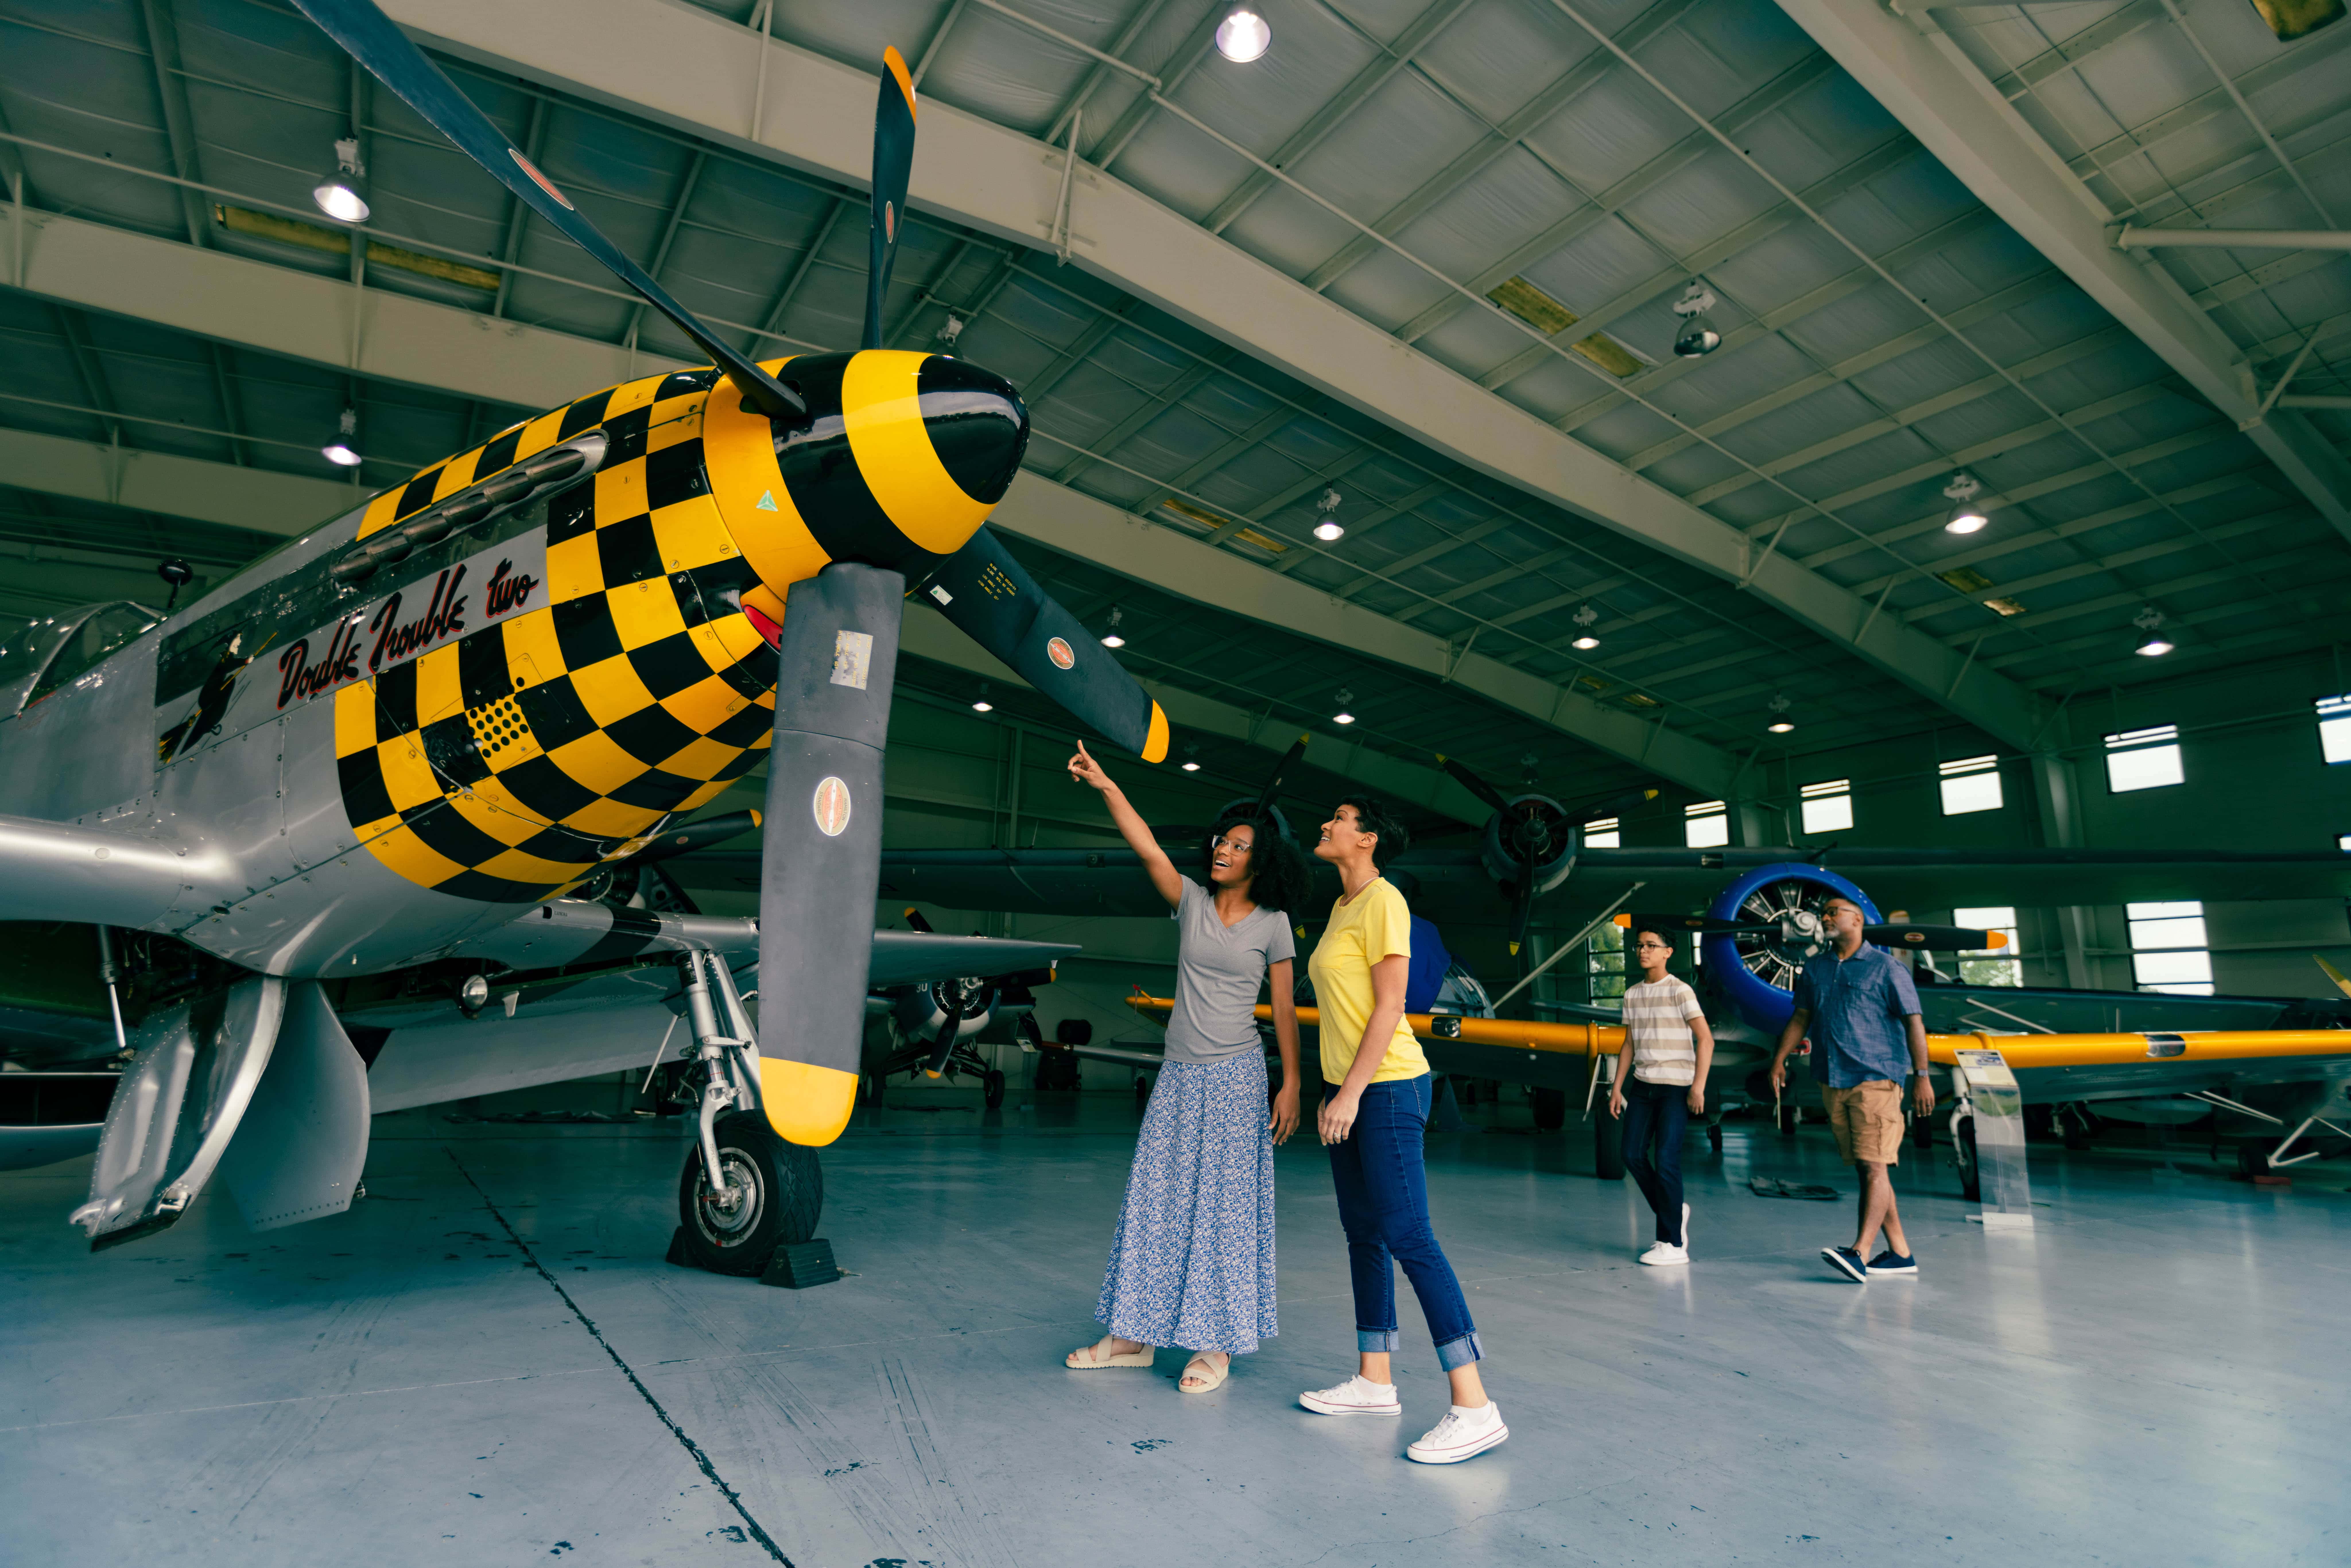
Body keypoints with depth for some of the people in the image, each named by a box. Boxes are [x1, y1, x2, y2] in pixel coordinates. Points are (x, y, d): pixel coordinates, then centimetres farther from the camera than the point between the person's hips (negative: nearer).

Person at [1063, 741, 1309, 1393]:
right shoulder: (1192, 901, 3)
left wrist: (1292, 1085, -7)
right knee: (1156, 1200, 9)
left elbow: (1284, 1010, -2)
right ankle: (1135, 1335, 20)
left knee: (1225, 1205, 2)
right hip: (1179, 1074, 4)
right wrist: (1105, 785, -19)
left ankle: (1216, 1345, 14)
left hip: (1235, 1077, -4)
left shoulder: (1273, 924, -3)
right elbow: (1147, 848, -8)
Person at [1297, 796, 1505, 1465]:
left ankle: (1475, 1408, -5)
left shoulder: (1383, 901, -11)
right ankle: (1374, 1382, 23)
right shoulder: (1341, 908, 15)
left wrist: (1354, 1091, -19)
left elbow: (1390, 1006, -17)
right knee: (1364, 1235, 13)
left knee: (1408, 1238, -10)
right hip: (1348, 1088, 9)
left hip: (1387, 1085, -9)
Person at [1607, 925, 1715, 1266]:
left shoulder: (1679, 992, -8)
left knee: (1666, 1160, -8)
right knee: (1633, 1154, 3)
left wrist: (1698, 1087, -17)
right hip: (1643, 1085, 6)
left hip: (1676, 1087, -6)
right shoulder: (1632, 995, 11)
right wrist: (1618, 1087, 12)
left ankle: (1673, 1244, 2)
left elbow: (1705, 1039, -12)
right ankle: (1673, 1212, 26)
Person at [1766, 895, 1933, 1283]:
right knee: (1865, 1168, 9)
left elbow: (1914, 1022, -4)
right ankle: (1900, 1254, 18)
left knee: (1875, 1166, -11)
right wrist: (1780, 1058, 10)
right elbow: (1801, 1017, 18)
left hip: (1875, 1079, -6)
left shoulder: (1885, 967, -1)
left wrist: (1922, 1077, -10)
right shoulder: (1815, 968, 15)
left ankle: (1860, 1254, -16)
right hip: (1832, 1082, 6)